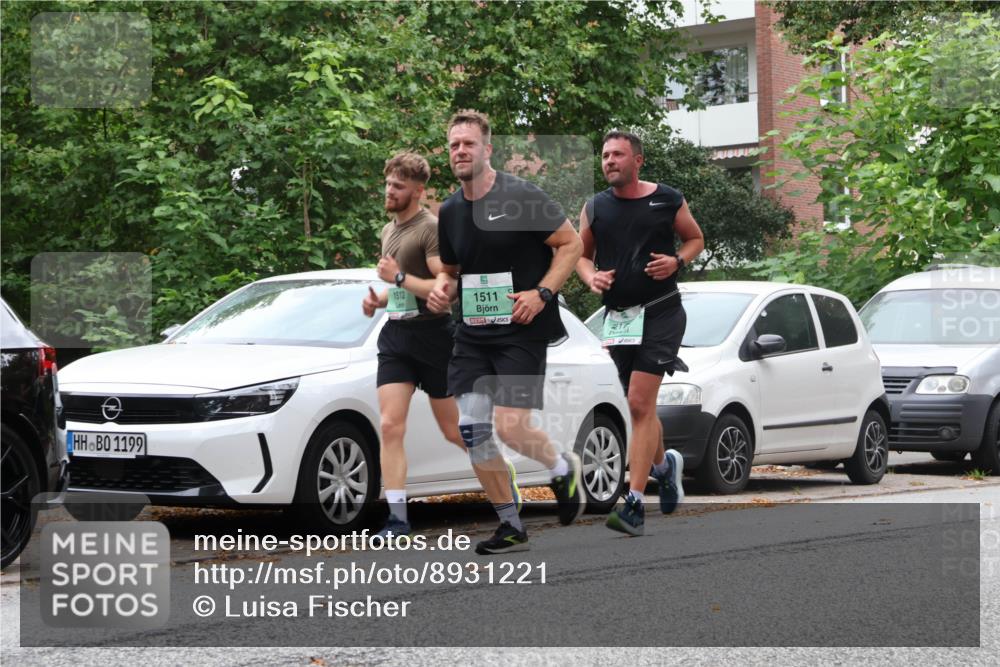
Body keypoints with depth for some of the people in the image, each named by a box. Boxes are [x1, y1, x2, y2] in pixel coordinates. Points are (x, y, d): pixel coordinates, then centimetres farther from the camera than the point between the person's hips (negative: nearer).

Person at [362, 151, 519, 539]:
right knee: (390, 426, -9)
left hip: (432, 336, -7)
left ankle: (506, 479, 29)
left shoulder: (431, 229, -11)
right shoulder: (389, 231, 16)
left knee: (454, 430, 4)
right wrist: (379, 299, 10)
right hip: (395, 335, 7)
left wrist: (399, 277, -21)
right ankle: (397, 518, -12)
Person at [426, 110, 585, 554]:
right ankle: (510, 526, 10)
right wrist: (441, 289, 1)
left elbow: (571, 243, -5)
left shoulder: (520, 196, -9)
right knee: (472, 430, -3)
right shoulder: (450, 212, 9)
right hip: (472, 334, 6)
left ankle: (563, 468, 20)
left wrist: (542, 293, -15)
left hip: (521, 331, -6)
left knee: (511, 428, -15)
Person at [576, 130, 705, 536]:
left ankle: (634, 504, -16)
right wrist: (591, 277, -5)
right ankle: (665, 464, 43)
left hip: (661, 312, -4)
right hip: (617, 317, 4)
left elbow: (696, 238, 13)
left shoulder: (667, 200, -1)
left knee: (640, 404, -14)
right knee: (639, 407, 12)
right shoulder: (595, 208, 6)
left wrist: (677, 261, -7)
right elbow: (581, 254, 17)